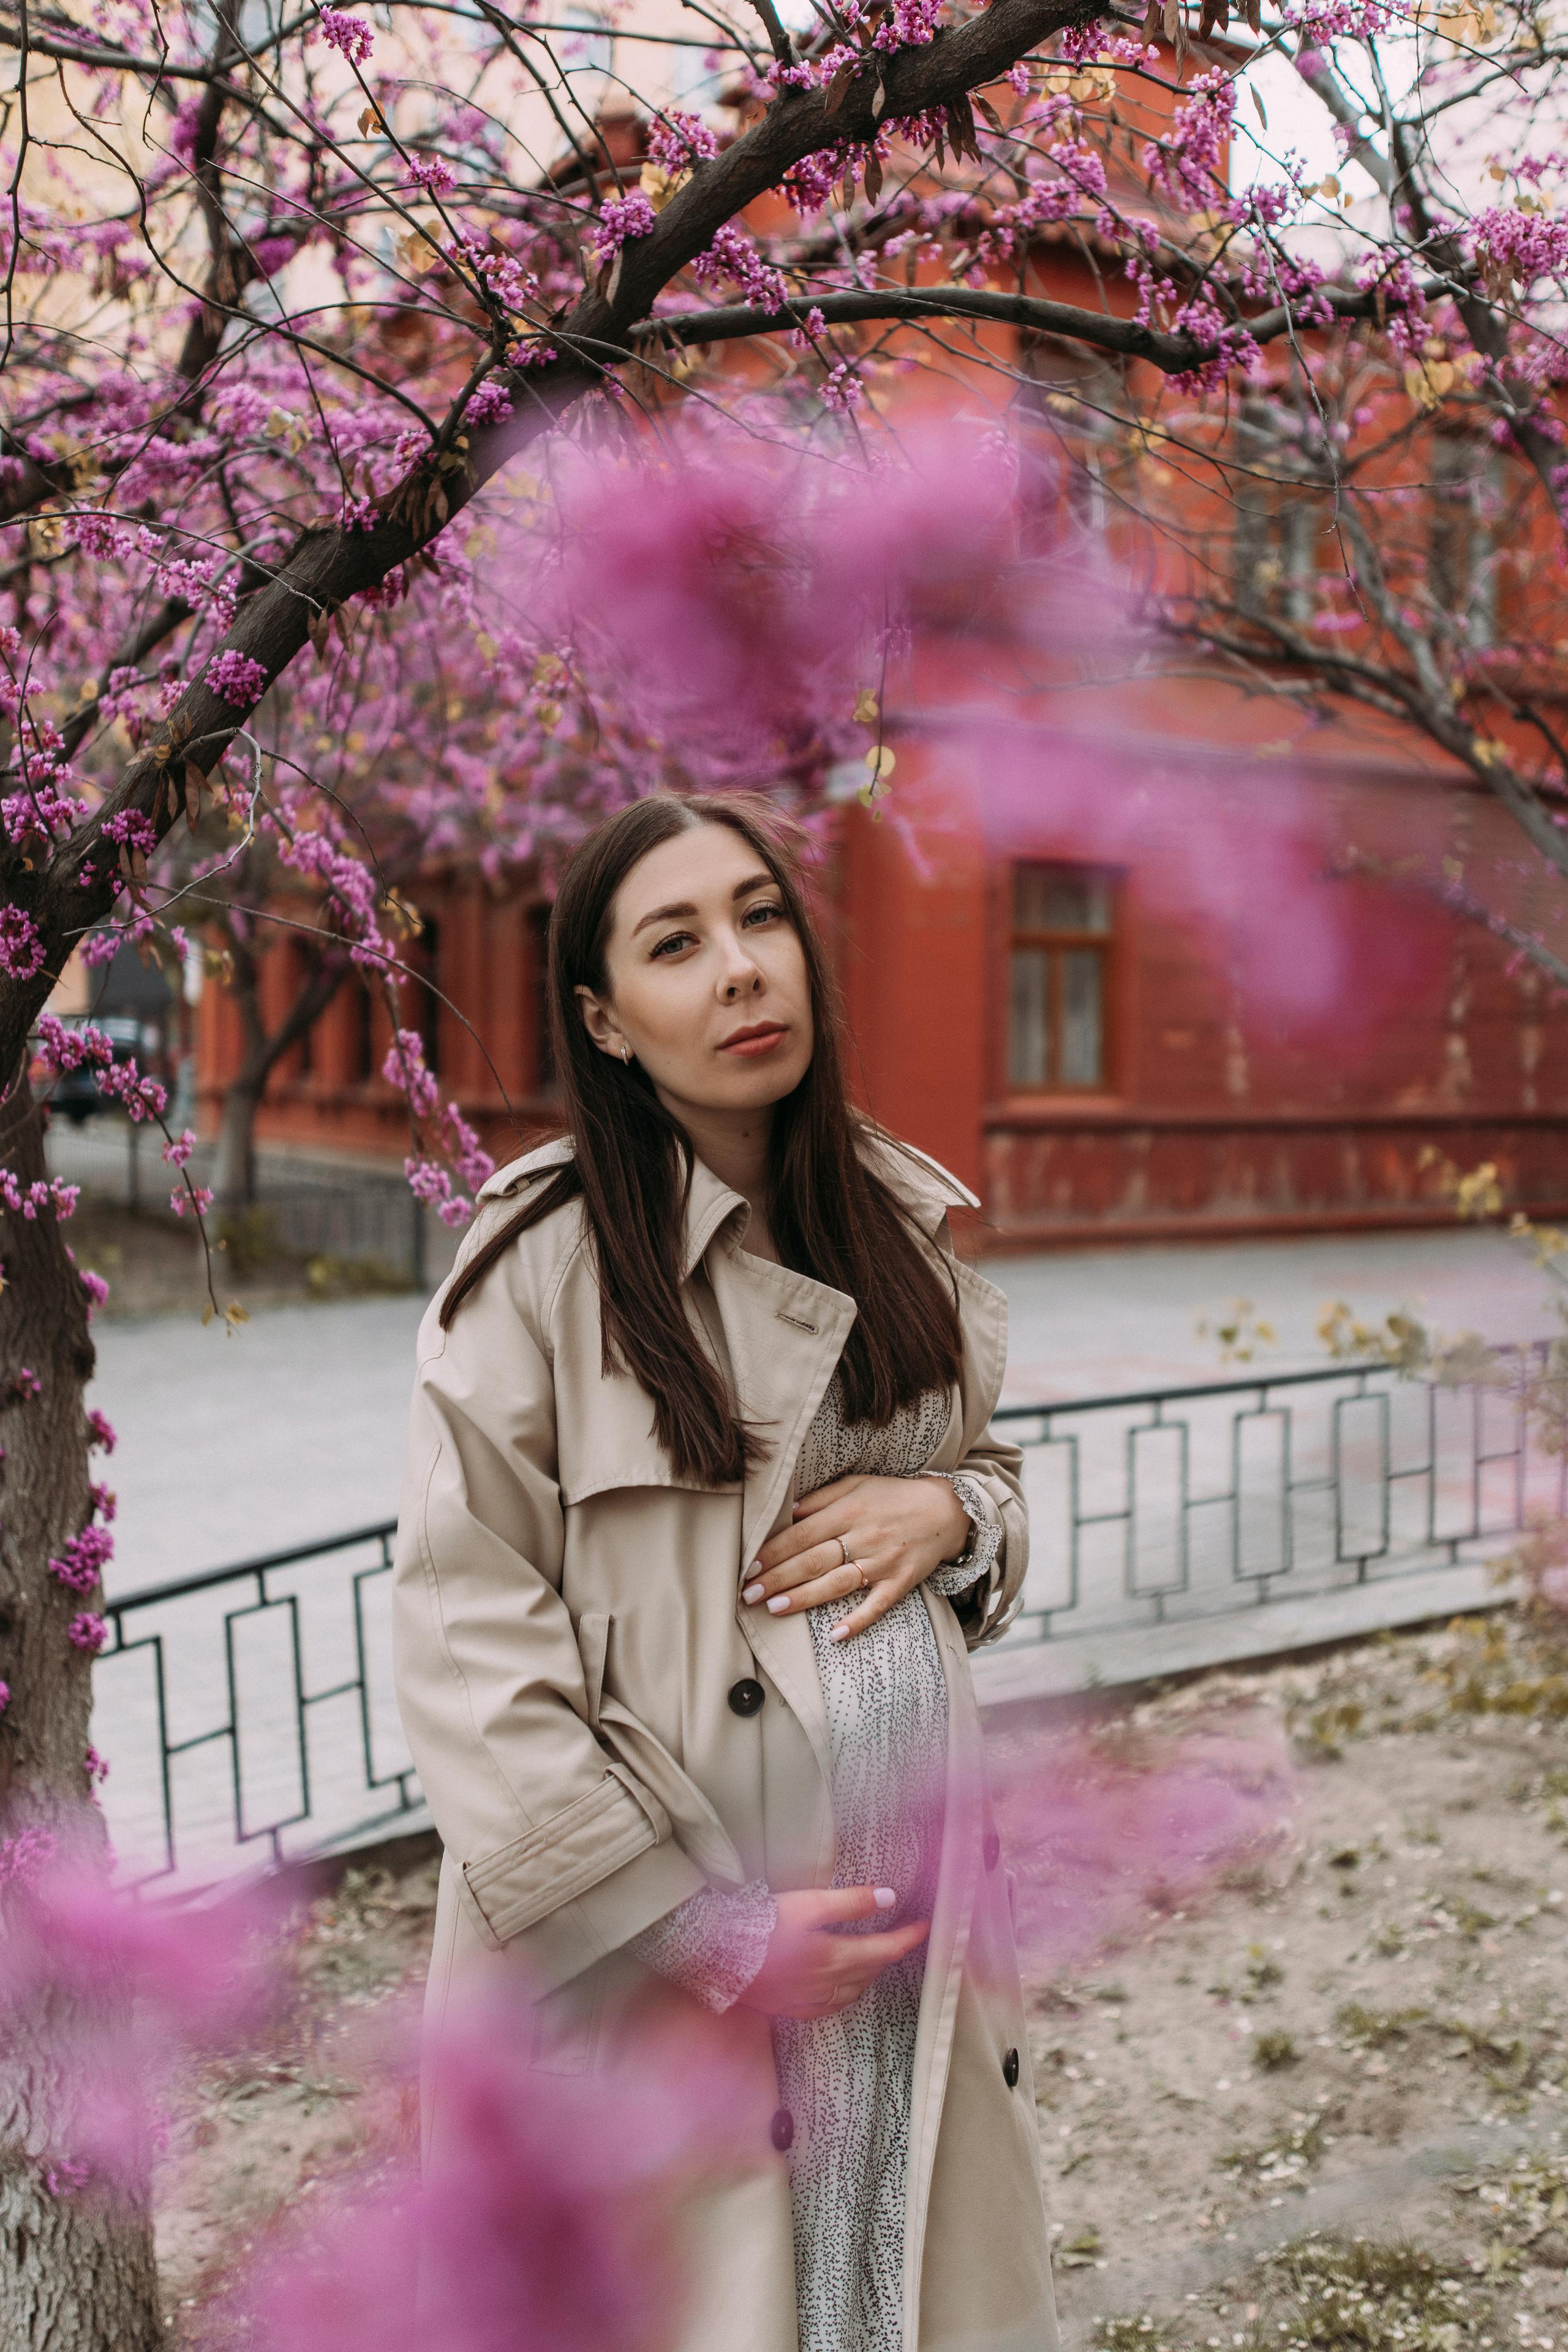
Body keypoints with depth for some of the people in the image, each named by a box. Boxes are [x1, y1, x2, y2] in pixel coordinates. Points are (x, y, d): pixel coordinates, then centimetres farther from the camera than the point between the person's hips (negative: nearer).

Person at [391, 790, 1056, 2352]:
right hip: (652, 1947, -4)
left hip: (913, 1899, 5)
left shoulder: (897, 1224, 4)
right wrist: (707, 1929, -14)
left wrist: (952, 1510, -7)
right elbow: (466, 1639, -13)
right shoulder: (544, 1258, -13)